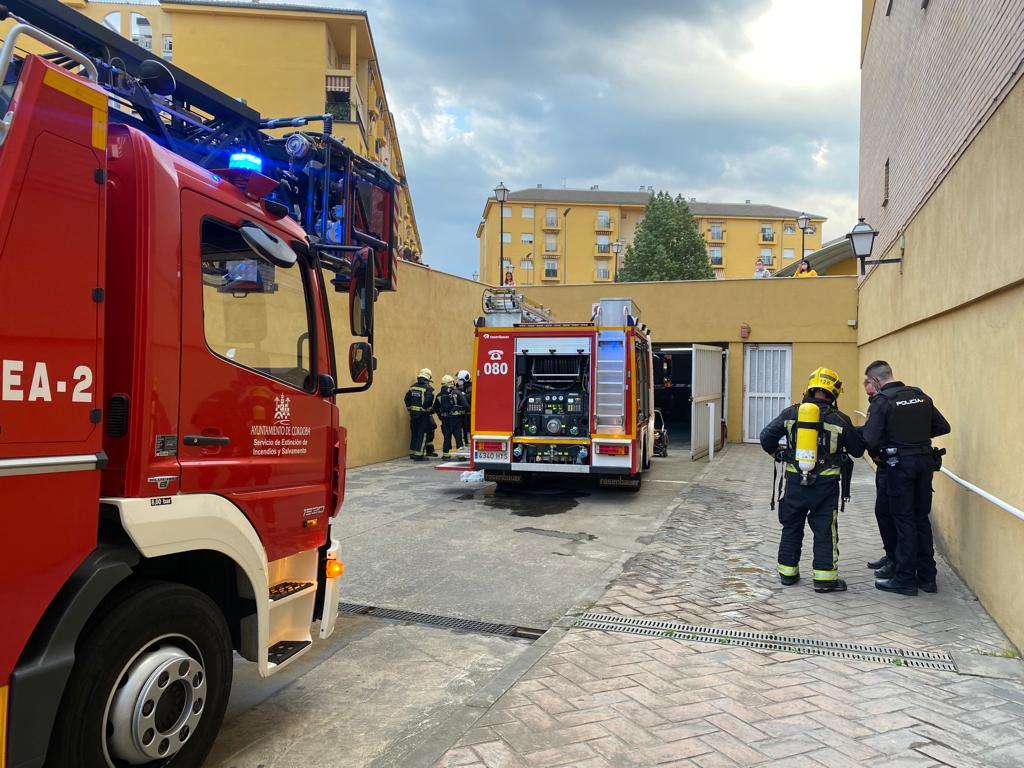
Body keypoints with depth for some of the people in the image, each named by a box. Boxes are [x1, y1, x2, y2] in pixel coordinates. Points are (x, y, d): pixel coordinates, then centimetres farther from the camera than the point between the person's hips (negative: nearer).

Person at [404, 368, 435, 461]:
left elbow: (407, 398, 5)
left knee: (414, 433, 17)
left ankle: (412, 453, 24)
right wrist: (425, 408, -10)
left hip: (413, 414, 6)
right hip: (423, 414, -6)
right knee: (422, 434, 0)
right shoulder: (428, 388, -11)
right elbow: (429, 400, -24)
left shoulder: (413, 387, 7)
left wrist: (409, 408, 14)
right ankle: (419, 454, -1)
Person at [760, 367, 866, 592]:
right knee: (825, 530, 7)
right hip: (826, 483, -2)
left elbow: (766, 436, -6)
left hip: (795, 481, 2)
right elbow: (857, 450, 3)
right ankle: (824, 578, 9)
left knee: (792, 526, 15)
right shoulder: (840, 419, -7)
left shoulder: (791, 413, -3)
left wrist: (778, 454, 13)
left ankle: (788, 571, 23)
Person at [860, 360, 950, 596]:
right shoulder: (920, 396, 7)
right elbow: (943, 427, 10)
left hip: (900, 464, -5)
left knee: (904, 521, 2)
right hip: (926, 460, 6)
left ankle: (905, 579, 8)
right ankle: (927, 576, 21)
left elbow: (871, 440, -18)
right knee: (922, 518, 15)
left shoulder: (882, 401, -12)